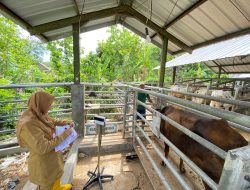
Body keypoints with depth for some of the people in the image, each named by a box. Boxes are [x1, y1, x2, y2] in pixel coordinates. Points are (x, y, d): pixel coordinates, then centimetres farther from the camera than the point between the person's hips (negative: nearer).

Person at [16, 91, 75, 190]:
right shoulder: (28, 124, -34)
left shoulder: (40, 115, -9)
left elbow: (53, 121, 11)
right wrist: (64, 135, -26)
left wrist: (66, 123, -4)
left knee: (56, 174, 34)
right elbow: (43, 148, -33)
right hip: (43, 162, -8)